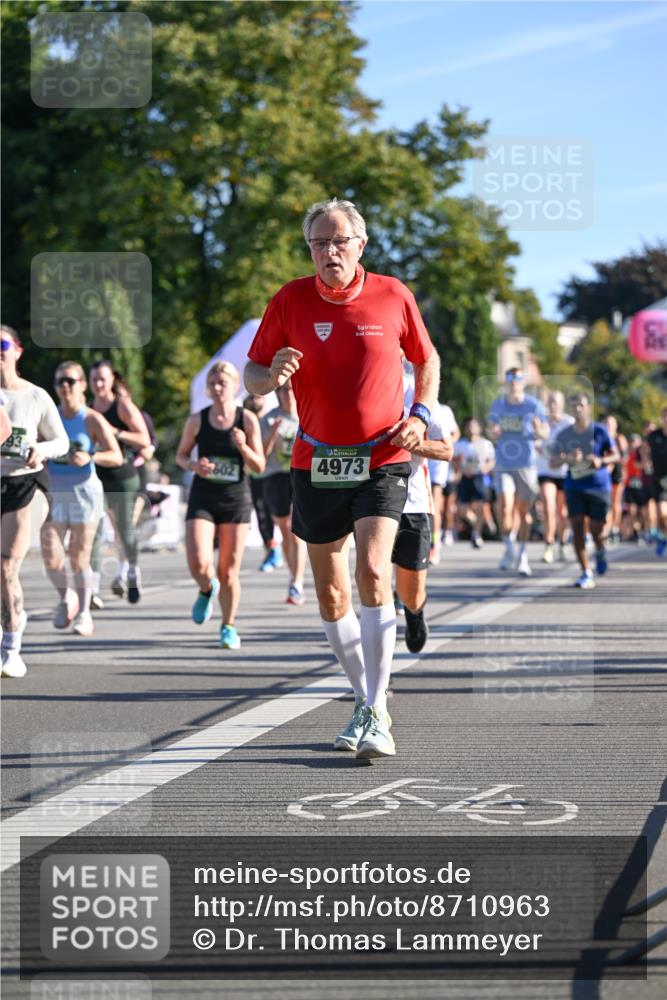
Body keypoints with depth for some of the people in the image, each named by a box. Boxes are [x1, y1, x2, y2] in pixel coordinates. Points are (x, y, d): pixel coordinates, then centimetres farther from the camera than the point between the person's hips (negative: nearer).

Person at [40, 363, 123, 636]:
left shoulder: (93, 420, -4)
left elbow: (117, 457, -10)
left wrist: (90, 457, -27)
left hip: (84, 491, -3)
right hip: (54, 493, 3)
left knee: (79, 558, -2)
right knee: (51, 557, -7)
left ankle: (84, 614, 12)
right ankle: (66, 598, 20)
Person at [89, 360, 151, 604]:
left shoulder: (123, 406, -6)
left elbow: (144, 440, -12)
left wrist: (115, 432, -22)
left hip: (123, 476, -3)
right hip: (95, 476, 3)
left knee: (125, 529, 7)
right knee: (94, 530, -9)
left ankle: (132, 570, 35)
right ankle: (92, 586, -12)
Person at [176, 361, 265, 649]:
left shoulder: (247, 420, -3)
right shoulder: (197, 420, 0)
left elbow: (259, 466, 0)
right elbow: (181, 455, 12)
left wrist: (243, 447, -19)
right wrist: (193, 465, -10)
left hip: (235, 499, 0)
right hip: (202, 498, 0)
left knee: (229, 571, 2)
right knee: (198, 564, -16)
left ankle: (229, 627, 19)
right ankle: (207, 589, 20)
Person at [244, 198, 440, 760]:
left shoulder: (393, 297, -1)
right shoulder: (291, 301, 0)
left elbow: (427, 361, 15)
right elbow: (252, 378, 5)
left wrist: (420, 415, -2)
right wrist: (273, 375, -19)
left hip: (382, 460, -3)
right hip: (317, 462, 3)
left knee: (374, 575, -21)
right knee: (331, 595, 7)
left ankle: (375, 717, -19)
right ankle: (368, 700, 25)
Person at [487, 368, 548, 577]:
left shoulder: (533, 405, -3)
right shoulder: (498, 405, 6)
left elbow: (546, 432, -2)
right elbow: (491, 431, 16)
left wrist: (539, 431, -25)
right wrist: (493, 432, -8)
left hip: (526, 465, -1)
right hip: (503, 465, 1)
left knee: (524, 511, 3)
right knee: (505, 508, -14)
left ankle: (522, 555, 16)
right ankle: (509, 548, 7)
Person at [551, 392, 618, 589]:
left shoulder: (599, 431, -5)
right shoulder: (564, 435, 1)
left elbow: (615, 455, 0)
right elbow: (553, 463, 2)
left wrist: (601, 460, -21)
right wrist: (567, 458, -19)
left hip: (599, 487, -1)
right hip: (574, 488, 1)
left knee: (596, 531, 1)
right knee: (577, 528, -10)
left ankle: (600, 552, 38)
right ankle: (586, 574, -4)